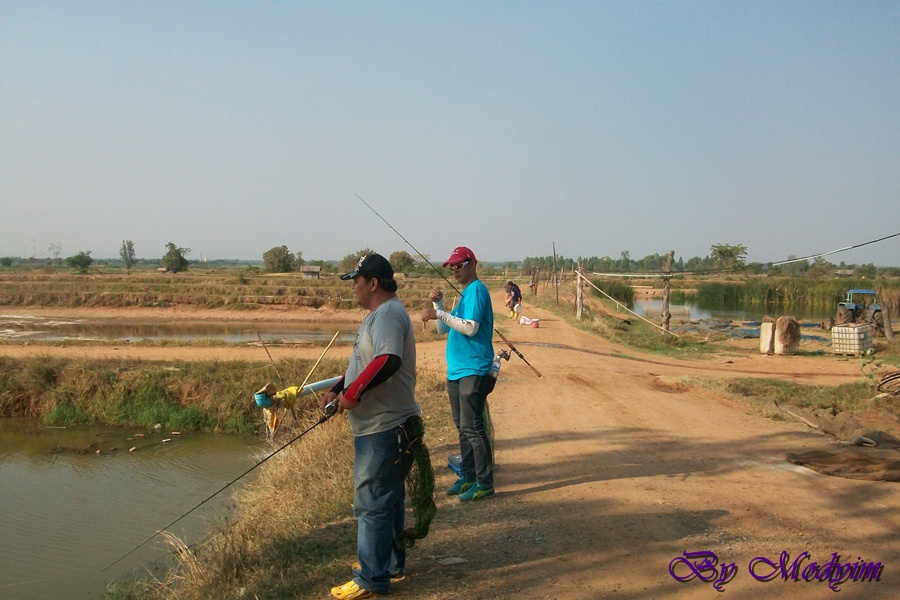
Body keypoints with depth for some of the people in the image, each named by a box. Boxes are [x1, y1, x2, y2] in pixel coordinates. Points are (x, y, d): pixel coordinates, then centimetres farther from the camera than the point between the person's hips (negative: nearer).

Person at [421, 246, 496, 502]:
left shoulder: (477, 289, -9)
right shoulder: (464, 294, 19)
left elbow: (471, 328, -21)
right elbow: (443, 329, 19)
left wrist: (441, 314, -19)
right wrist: (437, 304, 6)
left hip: (473, 371, -10)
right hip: (456, 371, 10)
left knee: (473, 428, -9)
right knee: (463, 428, 14)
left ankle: (485, 483, -4)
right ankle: (467, 478, 24)